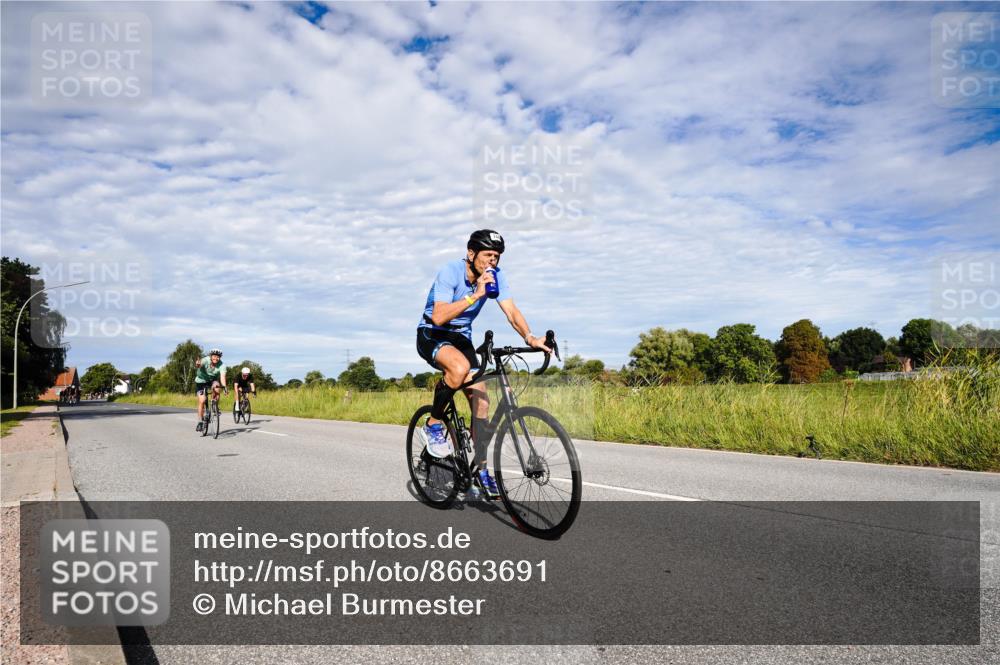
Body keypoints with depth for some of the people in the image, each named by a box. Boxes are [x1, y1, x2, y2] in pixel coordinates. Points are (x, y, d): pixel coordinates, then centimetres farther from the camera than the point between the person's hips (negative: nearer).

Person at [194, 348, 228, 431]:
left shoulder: (221, 365, -23)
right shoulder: (205, 360, -28)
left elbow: (222, 376, -35)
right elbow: (199, 364, -50)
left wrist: (224, 386, -52)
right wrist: (197, 365, -76)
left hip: (212, 380, 1)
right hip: (201, 381, -1)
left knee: (216, 389, -32)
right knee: (202, 401, -10)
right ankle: (200, 422, 5)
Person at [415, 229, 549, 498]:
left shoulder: (496, 276, -9)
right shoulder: (450, 272, -24)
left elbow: (511, 311, -18)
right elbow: (438, 317, -34)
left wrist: (530, 337, -37)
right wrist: (475, 295, -39)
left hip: (461, 337, 5)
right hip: (431, 335, -5)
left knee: (481, 400, -6)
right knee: (460, 367, -37)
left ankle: (481, 468, 8)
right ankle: (433, 425, -13)